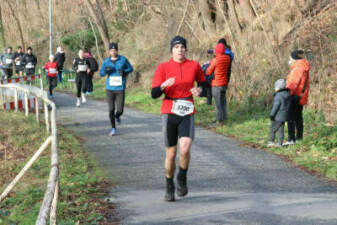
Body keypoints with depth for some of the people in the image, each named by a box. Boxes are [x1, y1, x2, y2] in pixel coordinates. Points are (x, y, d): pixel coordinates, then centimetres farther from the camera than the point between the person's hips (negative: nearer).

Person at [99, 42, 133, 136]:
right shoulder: (106, 61, 2)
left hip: (120, 88, -1)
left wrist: (124, 72, -13)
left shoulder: (123, 59, -2)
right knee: (111, 109, -1)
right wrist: (106, 70, -21)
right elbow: (101, 73, 2)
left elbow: (130, 68, 8)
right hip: (110, 88, 1)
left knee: (120, 110, -3)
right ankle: (113, 128, 15)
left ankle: (117, 116, 35)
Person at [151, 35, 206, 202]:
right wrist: (163, 85, -23)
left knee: (185, 149, -20)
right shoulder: (163, 67, 0)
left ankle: (182, 179, 7)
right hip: (169, 113, 0)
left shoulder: (194, 65, 5)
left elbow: (202, 82, 23)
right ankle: (169, 188, 23)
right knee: (171, 154, 4)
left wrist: (199, 90, 0)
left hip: (187, 114, 0)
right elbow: (154, 94, -3)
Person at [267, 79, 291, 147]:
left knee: (272, 129, 3)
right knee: (280, 130, 10)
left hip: (278, 116, -8)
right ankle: (280, 143, 10)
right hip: (284, 116, 8)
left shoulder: (278, 96, -17)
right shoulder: (287, 94, 9)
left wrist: (272, 115, -11)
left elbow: (276, 106, -18)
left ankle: (271, 141, 4)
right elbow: (288, 106, 16)